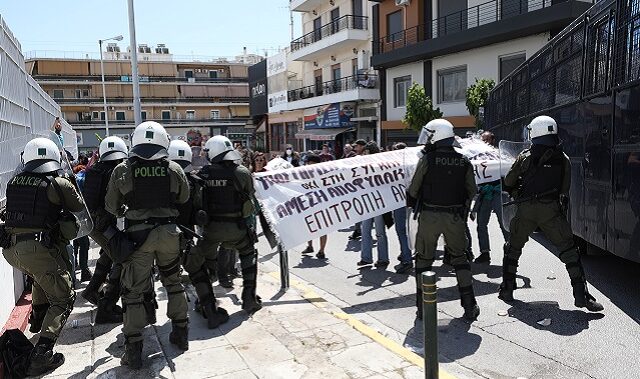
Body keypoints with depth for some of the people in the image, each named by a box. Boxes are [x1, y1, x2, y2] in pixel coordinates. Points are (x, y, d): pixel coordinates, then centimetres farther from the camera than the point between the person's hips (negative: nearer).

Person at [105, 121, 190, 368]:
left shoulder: (122, 170, -6)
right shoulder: (174, 169, -4)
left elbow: (111, 206, 4)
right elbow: (184, 199, 7)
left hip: (138, 234, -1)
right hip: (169, 232, 2)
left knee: (134, 290, 7)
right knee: (173, 281, 20)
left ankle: (133, 350, 10)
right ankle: (180, 333, 29)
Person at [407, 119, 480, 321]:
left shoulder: (427, 160, -10)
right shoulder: (464, 162, 1)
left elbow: (413, 189, -4)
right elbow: (471, 192, 6)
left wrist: (412, 205, 14)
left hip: (429, 215, -3)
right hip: (455, 217, 3)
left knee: (423, 258, 11)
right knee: (459, 257, 17)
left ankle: (423, 307, 13)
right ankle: (469, 306, 16)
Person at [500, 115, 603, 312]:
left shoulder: (525, 157, 4)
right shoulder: (563, 159, 7)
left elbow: (508, 183, 11)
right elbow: (565, 188, 8)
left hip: (525, 210, 0)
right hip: (551, 210, 0)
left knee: (513, 248, 17)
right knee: (569, 250, 6)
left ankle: (507, 289, 20)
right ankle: (581, 295, 2)